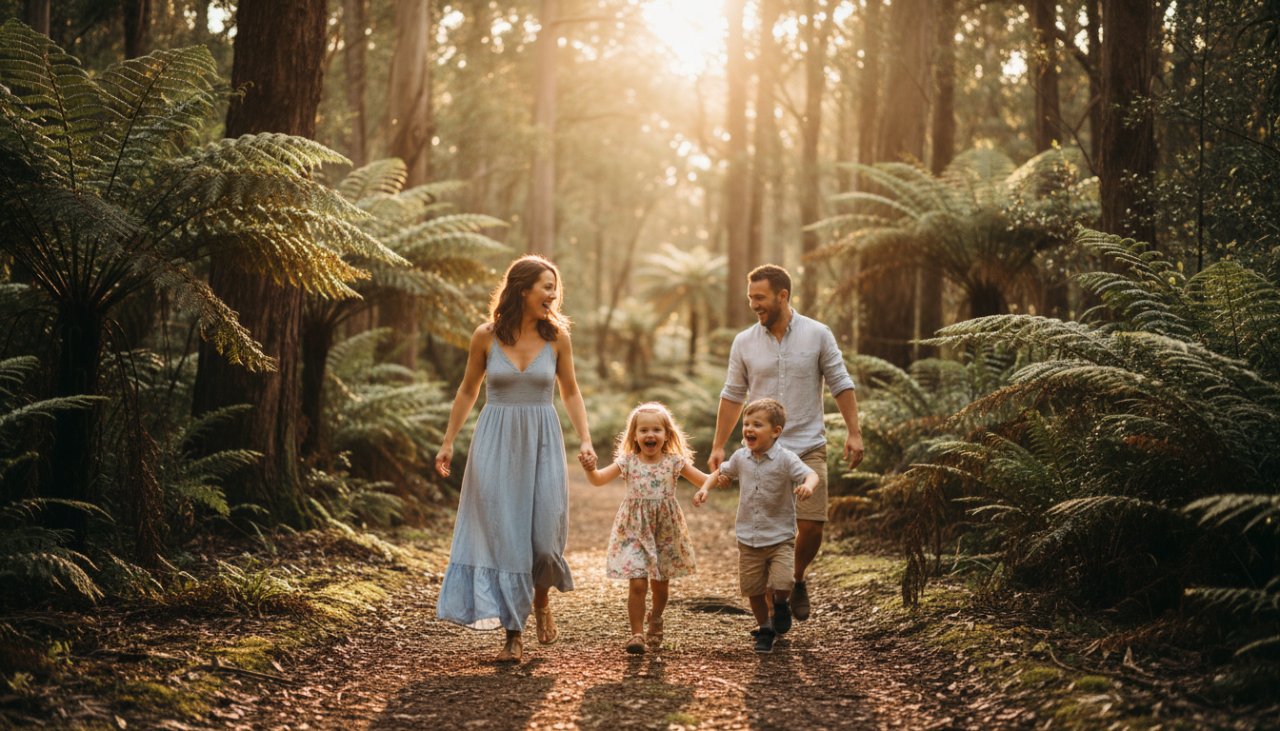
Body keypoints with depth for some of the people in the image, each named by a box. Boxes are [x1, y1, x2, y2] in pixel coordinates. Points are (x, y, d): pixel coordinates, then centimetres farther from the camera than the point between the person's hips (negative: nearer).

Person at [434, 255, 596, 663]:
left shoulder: (556, 336, 0)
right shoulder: (486, 337, -2)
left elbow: (570, 391, 9)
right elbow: (468, 391, 10)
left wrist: (585, 439, -1)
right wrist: (448, 442, 8)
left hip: (542, 444, 1)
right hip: (496, 444, 0)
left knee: (544, 533, -6)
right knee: (502, 534, 0)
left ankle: (541, 600, 27)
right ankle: (513, 633, 8)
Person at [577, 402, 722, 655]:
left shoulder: (674, 462, -3)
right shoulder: (628, 462, -3)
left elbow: (703, 480, 0)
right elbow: (599, 480, -3)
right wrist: (590, 468, -25)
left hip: (665, 532, 1)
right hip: (635, 531, -1)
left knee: (660, 584, 12)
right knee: (637, 583, -11)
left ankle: (655, 619, 41)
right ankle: (637, 632, 1)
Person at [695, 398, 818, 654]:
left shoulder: (785, 459, -13)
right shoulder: (741, 457, 1)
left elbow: (811, 474, -25)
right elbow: (721, 471, 19)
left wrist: (807, 486, -48)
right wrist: (704, 488, 2)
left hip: (780, 538, -4)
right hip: (748, 539, 4)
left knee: (782, 583, -19)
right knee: (753, 589, 9)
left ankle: (780, 604, 17)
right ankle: (765, 630, 32)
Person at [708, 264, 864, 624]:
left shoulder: (818, 334, -2)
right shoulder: (744, 342, 2)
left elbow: (841, 385, 2)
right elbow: (732, 396, 9)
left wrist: (854, 433, -5)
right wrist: (718, 446, 7)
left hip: (809, 449, -1)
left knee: (811, 527, -4)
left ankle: (797, 580, 26)